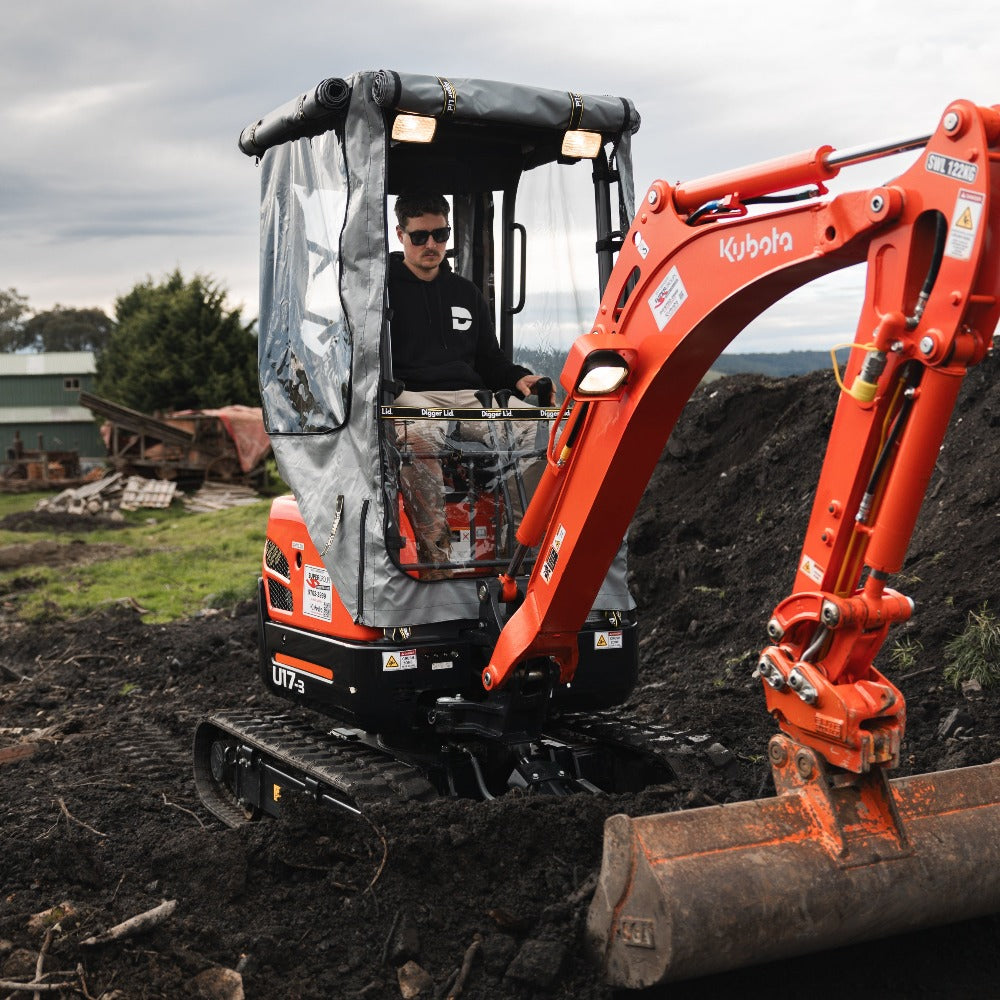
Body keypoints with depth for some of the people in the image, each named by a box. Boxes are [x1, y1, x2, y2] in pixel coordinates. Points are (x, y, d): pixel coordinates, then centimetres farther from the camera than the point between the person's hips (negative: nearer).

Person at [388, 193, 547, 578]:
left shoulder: (466, 294, 26)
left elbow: (489, 358, 28)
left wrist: (518, 378, 6)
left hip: (466, 395, 5)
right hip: (408, 396, -4)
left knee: (527, 423, -26)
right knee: (419, 434, -41)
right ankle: (434, 556, -37)